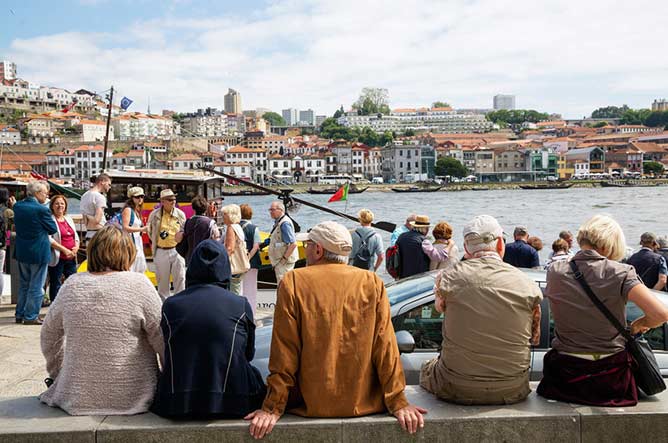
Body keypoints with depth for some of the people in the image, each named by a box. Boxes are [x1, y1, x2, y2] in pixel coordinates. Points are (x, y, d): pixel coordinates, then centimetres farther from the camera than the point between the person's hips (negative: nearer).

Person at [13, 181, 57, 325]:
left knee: (23, 285, 19)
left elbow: (16, 223, 13)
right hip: (39, 252, -7)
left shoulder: (17, 206, 0)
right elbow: (53, 229, -9)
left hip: (21, 252, 7)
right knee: (36, 287, 4)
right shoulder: (42, 210, -20)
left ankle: (20, 314, 25)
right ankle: (30, 316, 8)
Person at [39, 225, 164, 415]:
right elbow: (163, 340, -9)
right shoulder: (138, 284, -11)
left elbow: (49, 336, 14)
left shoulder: (72, 285, 0)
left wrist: (59, 375, 28)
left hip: (78, 398, 4)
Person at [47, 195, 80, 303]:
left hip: (71, 258, 6)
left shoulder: (69, 219, 15)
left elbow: (76, 236, 19)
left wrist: (76, 247, -1)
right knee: (55, 284, 2)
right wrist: (64, 250, -19)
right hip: (57, 258, -6)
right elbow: (49, 239, -16)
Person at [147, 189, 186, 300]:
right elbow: (150, 231, 13)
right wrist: (156, 242, 7)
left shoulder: (180, 214, 1)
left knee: (180, 278, 1)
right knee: (162, 280, 10)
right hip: (161, 252, 0)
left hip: (177, 250, 0)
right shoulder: (154, 215, -2)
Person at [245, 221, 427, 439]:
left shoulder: (293, 282, -7)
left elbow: (284, 350, -10)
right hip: (364, 404, 1)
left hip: (311, 405, -1)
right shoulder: (372, 282, -3)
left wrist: (273, 408, -6)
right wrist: (398, 402, -2)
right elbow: (386, 345, -6)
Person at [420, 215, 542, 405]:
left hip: (456, 389, -2)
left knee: (427, 368, 30)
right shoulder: (528, 285, -7)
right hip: (512, 391, 2)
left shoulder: (449, 277, -10)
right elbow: (535, 338, 7)